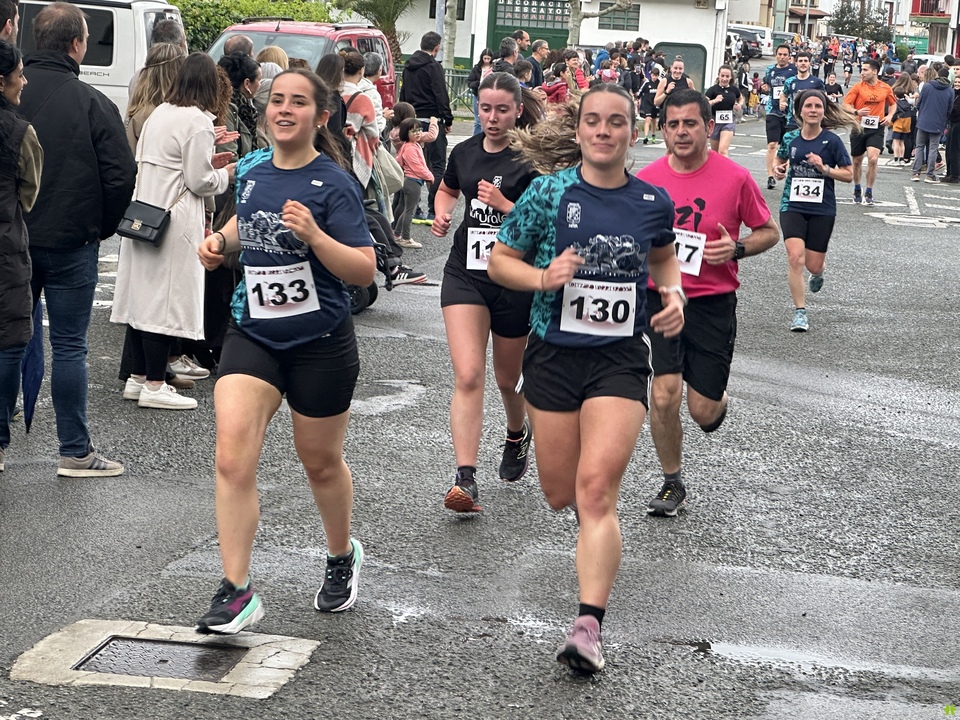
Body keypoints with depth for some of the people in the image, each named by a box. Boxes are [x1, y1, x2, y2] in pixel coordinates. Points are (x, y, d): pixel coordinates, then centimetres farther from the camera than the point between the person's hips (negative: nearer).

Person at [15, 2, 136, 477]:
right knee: (69, 346, 2)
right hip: (71, 242, -3)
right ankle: (75, 452, 7)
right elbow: (121, 176, -10)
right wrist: (100, 228, 6)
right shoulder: (93, 104, -11)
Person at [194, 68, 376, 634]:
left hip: (320, 341, -4)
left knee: (321, 462, 14)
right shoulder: (251, 170, 4)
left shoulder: (334, 184, -13)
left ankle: (343, 557, 42)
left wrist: (313, 234, -31)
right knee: (233, 459, -13)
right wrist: (223, 240, 7)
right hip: (254, 334, 4)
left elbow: (365, 272, -18)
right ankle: (237, 592, -8)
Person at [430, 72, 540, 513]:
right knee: (468, 377, -13)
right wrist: (441, 214, 7)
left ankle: (517, 436, 49)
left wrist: (504, 204, -22)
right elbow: (447, 190, 28)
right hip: (465, 274, 2)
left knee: (507, 379, 15)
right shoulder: (465, 153, 6)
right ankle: (465, 480, -18)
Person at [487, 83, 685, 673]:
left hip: (621, 358, -1)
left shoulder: (653, 202, 1)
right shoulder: (549, 193, -5)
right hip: (554, 353, 1)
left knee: (596, 488, -16)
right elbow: (500, 261, 2)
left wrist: (673, 295, 3)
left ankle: (590, 625, -18)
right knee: (560, 494, 10)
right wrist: (543, 278, -17)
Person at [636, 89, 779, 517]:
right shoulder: (645, 180, -1)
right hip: (660, 297, 1)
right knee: (664, 396, -13)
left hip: (713, 302, -1)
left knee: (703, 411, 0)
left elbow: (769, 232, 5)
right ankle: (672, 483, 11)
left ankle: (718, 401, 40)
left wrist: (737, 249, -13)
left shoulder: (735, 178, -6)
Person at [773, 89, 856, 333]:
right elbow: (781, 162, 21)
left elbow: (848, 175, -2)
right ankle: (800, 311, -6)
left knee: (813, 265, 3)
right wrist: (778, 170, -2)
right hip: (793, 206, 1)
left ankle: (818, 273, 44)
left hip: (822, 210, -1)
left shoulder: (831, 141, -5)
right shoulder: (790, 138, 2)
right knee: (795, 257, -16)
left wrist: (824, 168, -17)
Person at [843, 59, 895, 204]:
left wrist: (889, 116, 1)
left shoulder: (885, 88, 1)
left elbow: (893, 103, 18)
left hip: (876, 128, -1)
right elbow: (845, 104, -4)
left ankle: (869, 193, -3)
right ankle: (857, 190, 35)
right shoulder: (858, 87, -4)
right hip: (859, 128, 1)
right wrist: (857, 112, -22)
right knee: (857, 161, 12)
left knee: (873, 159, -16)